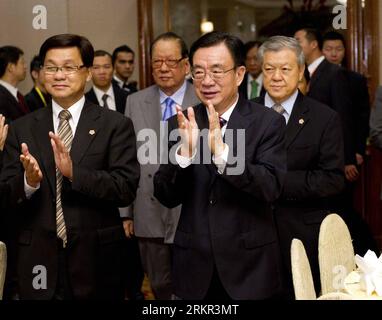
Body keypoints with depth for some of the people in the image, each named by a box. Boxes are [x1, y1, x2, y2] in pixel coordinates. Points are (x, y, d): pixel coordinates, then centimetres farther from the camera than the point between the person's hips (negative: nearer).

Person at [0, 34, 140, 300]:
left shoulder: (116, 125, -2)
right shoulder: (21, 129, 5)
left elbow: (127, 189, -11)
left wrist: (74, 172, -23)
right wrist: (29, 182, -19)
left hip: (97, 260, -1)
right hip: (39, 261, 2)